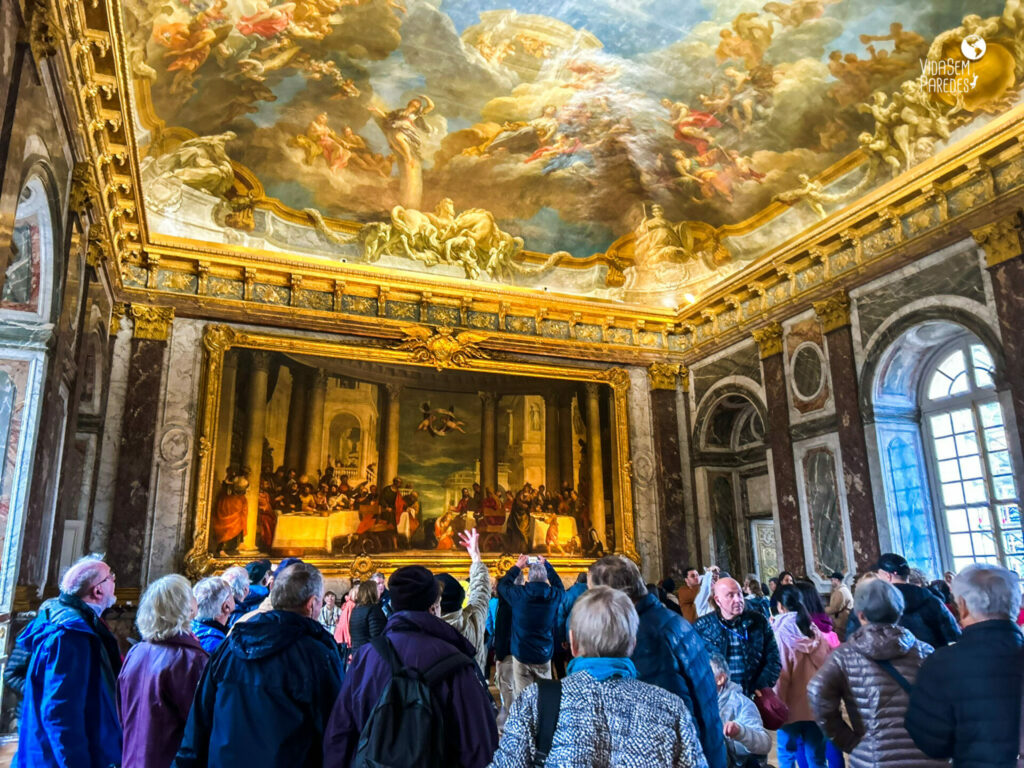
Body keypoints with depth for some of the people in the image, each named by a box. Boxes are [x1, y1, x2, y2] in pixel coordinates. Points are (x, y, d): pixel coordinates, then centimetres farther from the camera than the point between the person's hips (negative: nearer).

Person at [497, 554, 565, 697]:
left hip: (521, 655, -2)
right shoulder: (554, 595, -7)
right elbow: (560, 586, 18)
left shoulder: (518, 594, -12)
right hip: (544, 657, 2)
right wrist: (546, 565, 23)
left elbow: (502, 585, 9)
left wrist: (517, 567, 15)